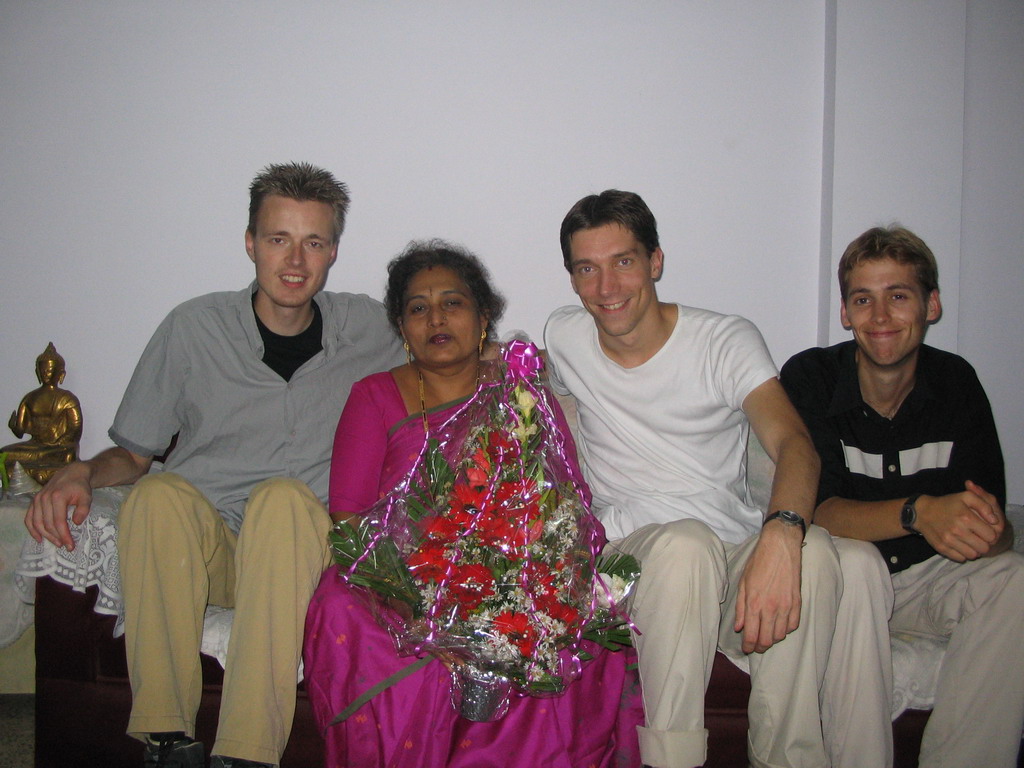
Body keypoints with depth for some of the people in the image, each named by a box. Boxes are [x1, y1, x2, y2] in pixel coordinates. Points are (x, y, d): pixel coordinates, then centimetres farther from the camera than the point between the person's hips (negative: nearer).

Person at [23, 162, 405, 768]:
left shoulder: (367, 328, 6)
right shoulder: (195, 328, 3)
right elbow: (133, 452, 9)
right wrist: (81, 474, -12)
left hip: (302, 551, 0)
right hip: (199, 547, 1)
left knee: (283, 497, -34)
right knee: (160, 493, -31)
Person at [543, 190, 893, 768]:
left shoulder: (727, 341, -1)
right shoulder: (563, 338, 8)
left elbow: (792, 443, -20)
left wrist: (781, 532, -41)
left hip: (737, 558, 0)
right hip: (632, 553, 0)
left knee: (812, 552, -33)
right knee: (684, 542, -36)